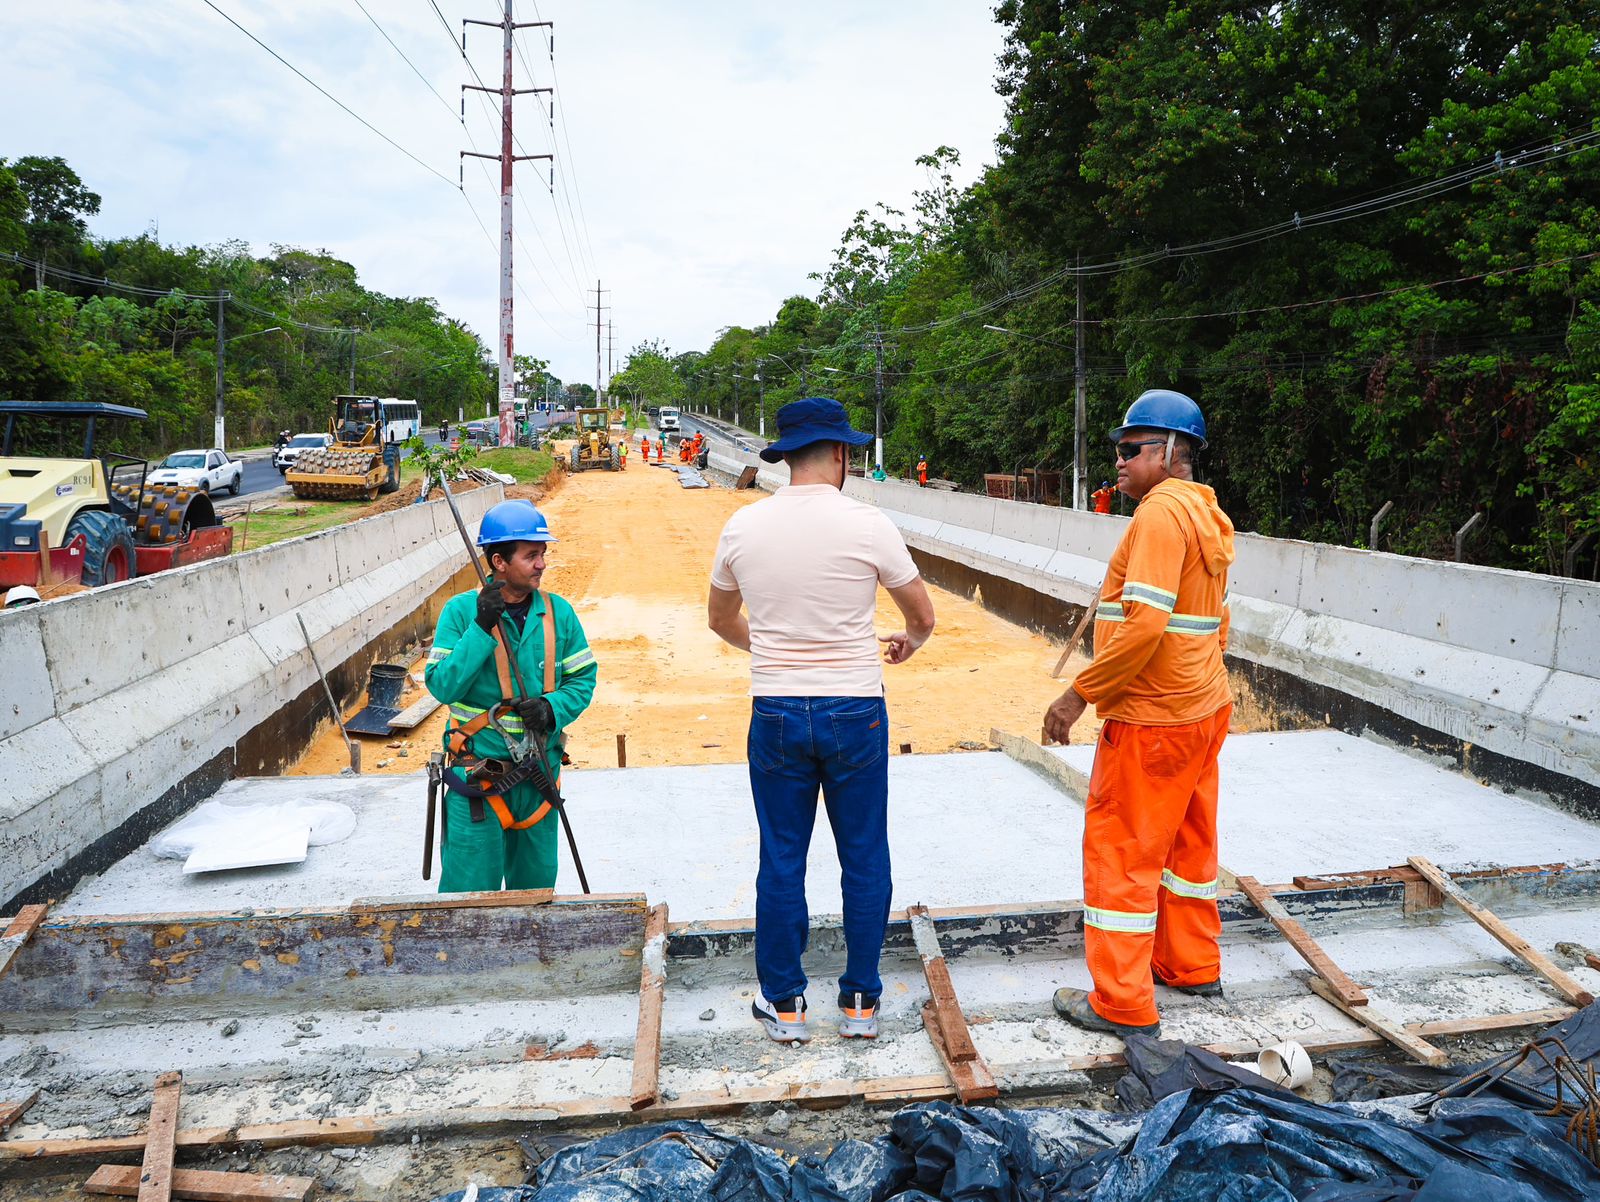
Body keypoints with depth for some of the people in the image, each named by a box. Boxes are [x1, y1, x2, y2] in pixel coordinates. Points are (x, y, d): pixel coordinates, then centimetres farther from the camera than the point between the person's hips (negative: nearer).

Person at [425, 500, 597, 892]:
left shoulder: (558, 612, 0)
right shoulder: (461, 610, -9)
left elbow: (583, 678, 5)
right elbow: (442, 686, -16)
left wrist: (553, 709, -14)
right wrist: (481, 628, -24)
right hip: (477, 773, -3)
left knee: (537, 886, 18)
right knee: (470, 890, 2)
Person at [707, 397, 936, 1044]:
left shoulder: (743, 525, -1)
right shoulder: (867, 524, -9)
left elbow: (720, 618, 15)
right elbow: (923, 616, 2)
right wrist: (909, 641, 26)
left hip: (775, 715, 2)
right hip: (854, 712, -2)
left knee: (781, 862, 11)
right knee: (864, 859, 12)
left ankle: (783, 1004, 21)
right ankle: (860, 1002, 21)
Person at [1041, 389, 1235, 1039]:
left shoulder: (1162, 511, -18)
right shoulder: (1206, 516, 13)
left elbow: (1144, 622, -27)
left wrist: (1079, 694, -21)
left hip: (1152, 722, -10)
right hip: (1203, 708, 10)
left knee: (1120, 851, -1)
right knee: (1186, 840, 20)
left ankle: (1123, 1003, 6)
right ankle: (1192, 966, 34)